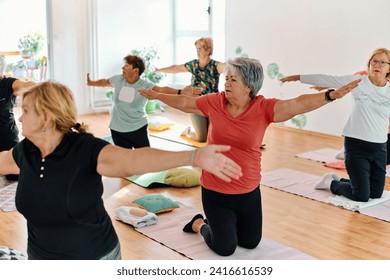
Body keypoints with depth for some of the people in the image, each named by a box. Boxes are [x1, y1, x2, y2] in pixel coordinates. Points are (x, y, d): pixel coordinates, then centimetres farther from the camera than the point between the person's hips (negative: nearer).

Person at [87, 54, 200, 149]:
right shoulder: (118, 80, -6)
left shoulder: (145, 85, -19)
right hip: (117, 129, 3)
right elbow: (106, 82, 18)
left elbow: (161, 89, -38)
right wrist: (92, 83, 35)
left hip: (138, 128, -3)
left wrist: (181, 92, -56)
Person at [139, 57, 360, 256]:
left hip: (249, 191, 1)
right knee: (225, 248, 4)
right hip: (215, 190, -1)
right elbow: (184, 103, 7)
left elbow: (299, 104, -26)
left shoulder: (264, 108, -15)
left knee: (251, 243, 18)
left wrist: (331, 95, -40)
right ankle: (200, 224, 34)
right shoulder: (214, 102, -9)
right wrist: (157, 96, 17)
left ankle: (223, 223, 46)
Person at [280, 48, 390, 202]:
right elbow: (325, 79, -3)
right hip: (356, 144, -4)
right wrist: (297, 77, 0)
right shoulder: (357, 81, -6)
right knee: (362, 196, -6)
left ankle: (338, 180, 34)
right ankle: (331, 183, 24)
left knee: (376, 194, 11)